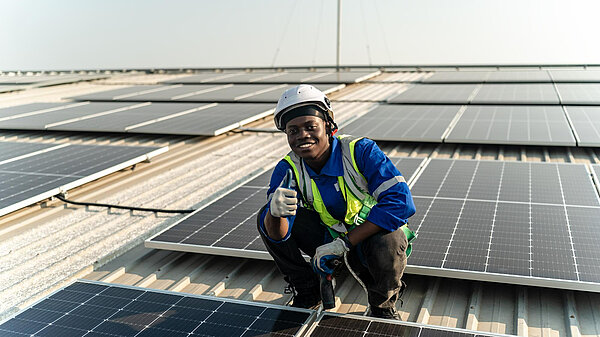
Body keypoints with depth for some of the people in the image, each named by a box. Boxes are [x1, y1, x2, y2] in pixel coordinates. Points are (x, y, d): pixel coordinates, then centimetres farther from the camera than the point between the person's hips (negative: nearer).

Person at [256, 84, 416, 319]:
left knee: (387, 246, -39)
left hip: (371, 235, -3)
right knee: (267, 219, -13)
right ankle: (307, 292, 6)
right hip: (330, 236, 4)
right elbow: (277, 235, -22)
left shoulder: (360, 151, -24)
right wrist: (275, 213, -49)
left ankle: (382, 305, -3)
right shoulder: (288, 170, -12)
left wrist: (344, 243, -36)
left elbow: (401, 201, -35)